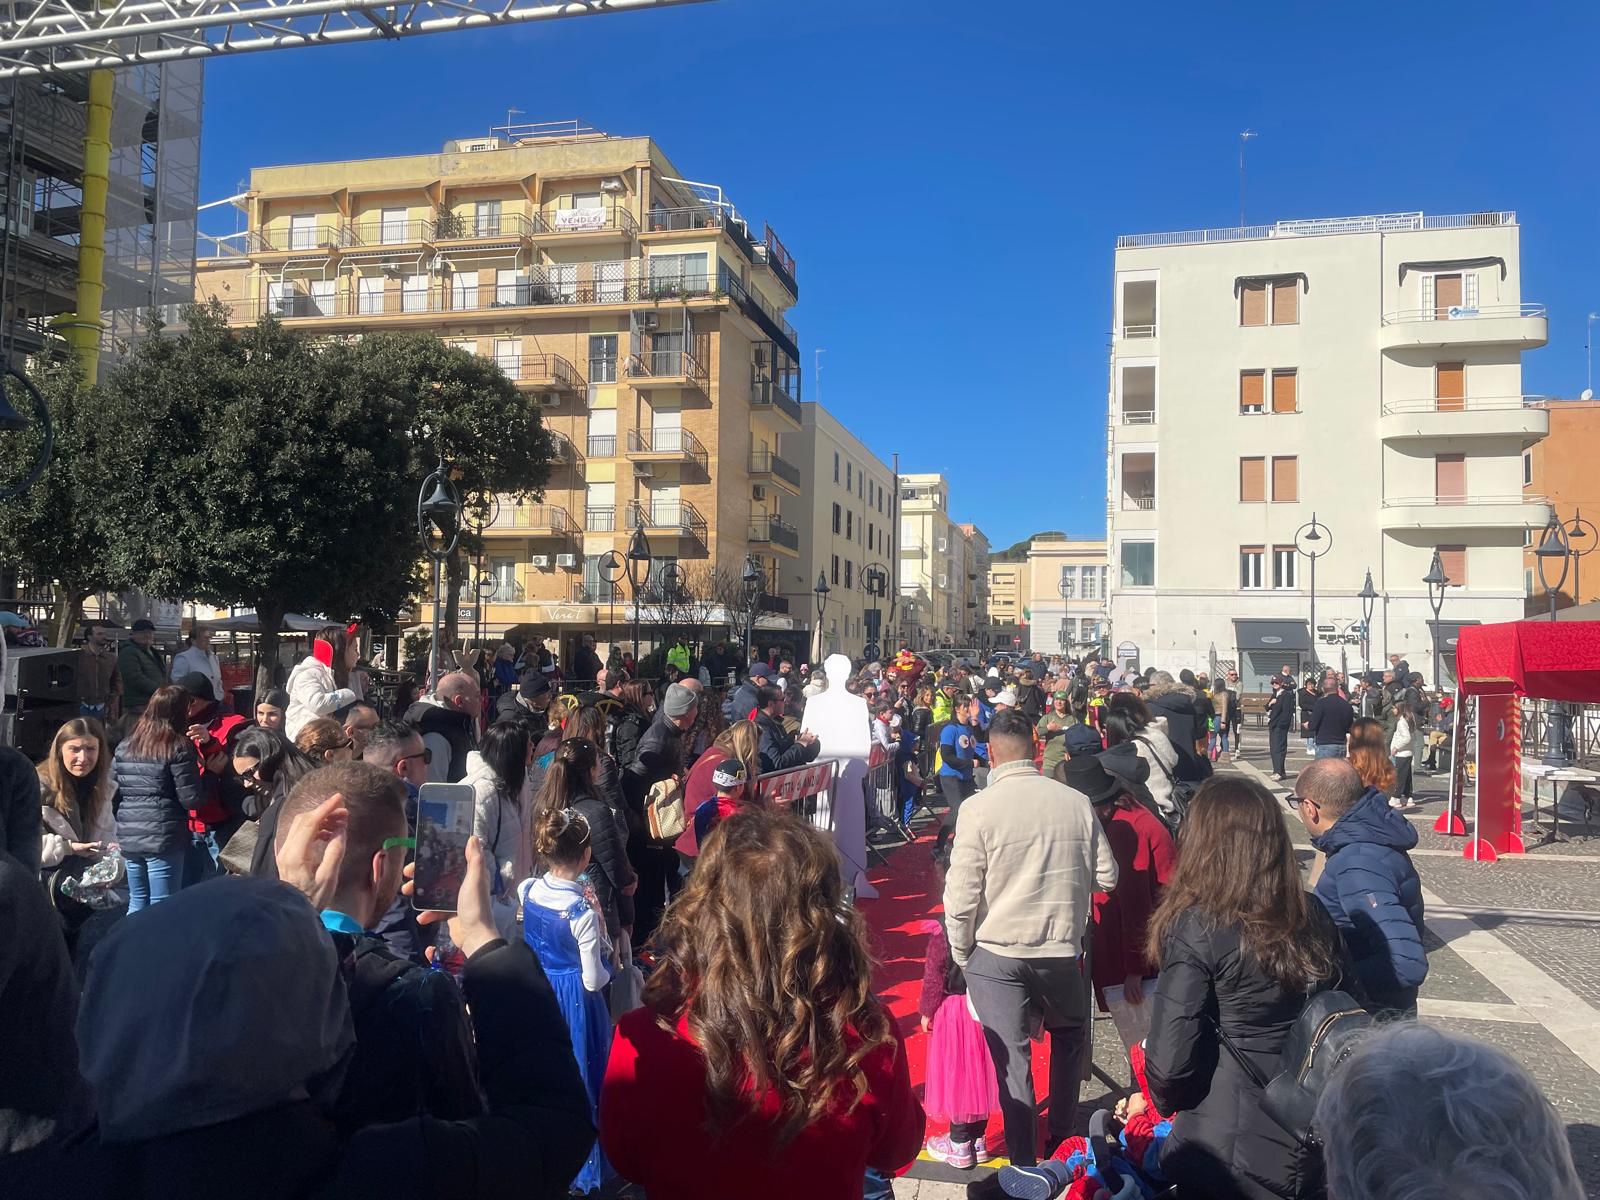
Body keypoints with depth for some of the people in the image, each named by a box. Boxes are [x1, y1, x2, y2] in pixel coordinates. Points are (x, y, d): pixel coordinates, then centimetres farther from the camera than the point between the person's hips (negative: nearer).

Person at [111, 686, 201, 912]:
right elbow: (191, 799, -11)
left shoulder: (125, 746, 10)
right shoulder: (179, 748, -9)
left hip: (128, 836, 6)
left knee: (137, 903, 18)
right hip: (164, 838, -6)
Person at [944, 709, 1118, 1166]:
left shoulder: (979, 807, -15)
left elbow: (961, 895, -14)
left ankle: (1024, 1162, 21)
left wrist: (960, 955, 2)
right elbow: (1106, 876, 3)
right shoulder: (1077, 802, -7)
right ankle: (1062, 1133, 39)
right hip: (1061, 947, 3)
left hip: (996, 952, -2)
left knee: (1011, 1057, 10)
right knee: (1070, 1035, 28)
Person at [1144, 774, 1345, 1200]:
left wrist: (1164, 1100, 1)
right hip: (1311, 1147, 5)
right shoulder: (1313, 918, -5)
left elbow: (1170, 1060, -20)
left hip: (1227, 1154, -5)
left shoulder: (1197, 929, -21)